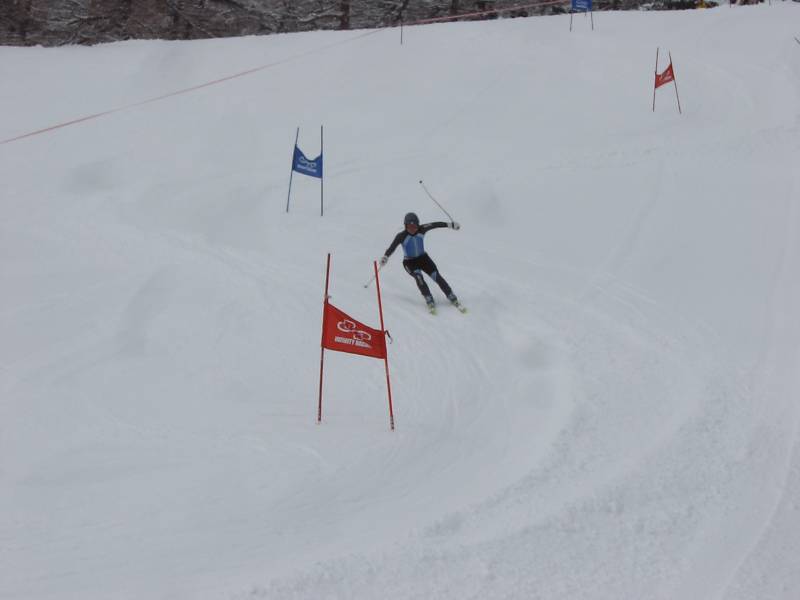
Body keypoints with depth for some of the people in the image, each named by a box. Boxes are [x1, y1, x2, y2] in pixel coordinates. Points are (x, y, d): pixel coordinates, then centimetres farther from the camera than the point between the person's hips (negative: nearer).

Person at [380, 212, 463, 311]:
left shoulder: (421, 230, -14)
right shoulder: (402, 236, -21)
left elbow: (435, 225, -6)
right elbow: (392, 247, -27)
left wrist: (450, 225, -2)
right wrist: (385, 256, -44)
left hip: (423, 258, 3)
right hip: (409, 262, -3)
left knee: (437, 276, -6)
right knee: (418, 276, -29)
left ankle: (452, 298, 7)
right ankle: (429, 300, -23)